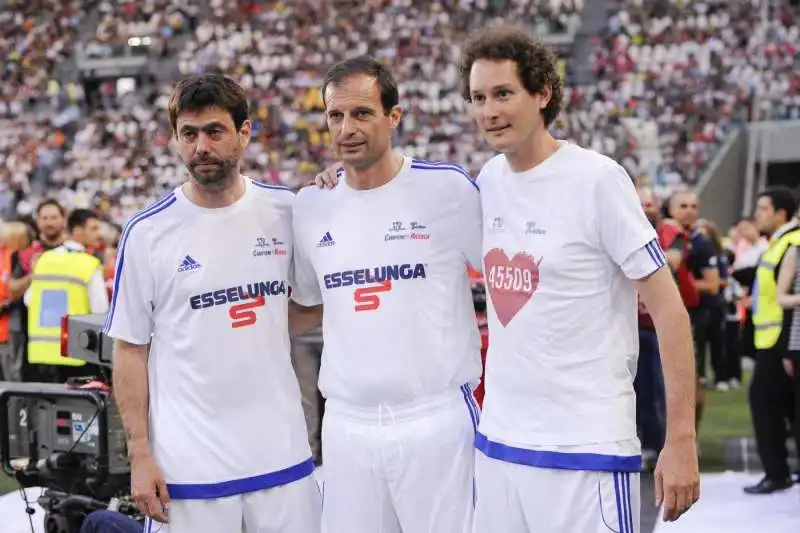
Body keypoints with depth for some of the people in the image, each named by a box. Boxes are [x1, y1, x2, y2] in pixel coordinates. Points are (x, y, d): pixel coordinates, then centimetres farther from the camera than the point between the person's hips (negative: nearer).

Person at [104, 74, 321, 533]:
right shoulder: (147, 233, -4)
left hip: (282, 457, 2)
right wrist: (140, 453, -5)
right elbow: (130, 350, 0)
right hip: (188, 468, -2)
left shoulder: (286, 210, 3)